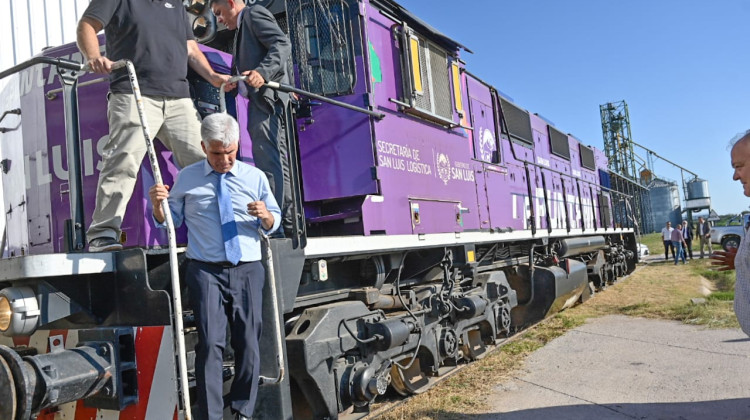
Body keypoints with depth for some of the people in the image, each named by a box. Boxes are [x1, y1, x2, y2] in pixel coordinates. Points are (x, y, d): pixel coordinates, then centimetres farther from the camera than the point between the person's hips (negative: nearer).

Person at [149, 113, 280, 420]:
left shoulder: (255, 177, 10)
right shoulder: (187, 178, 8)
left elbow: (273, 224, 14)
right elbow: (169, 220, 14)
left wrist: (266, 216, -10)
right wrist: (157, 204, -7)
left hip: (248, 270, 2)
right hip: (206, 271, -1)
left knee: (249, 343, 4)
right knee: (210, 342, -10)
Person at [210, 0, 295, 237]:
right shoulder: (242, 28, 31)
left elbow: (282, 44, -15)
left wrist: (262, 72, -28)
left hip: (267, 95, -11)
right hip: (260, 100, 11)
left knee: (267, 159, -16)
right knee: (277, 161, 9)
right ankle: (288, 223, 13)